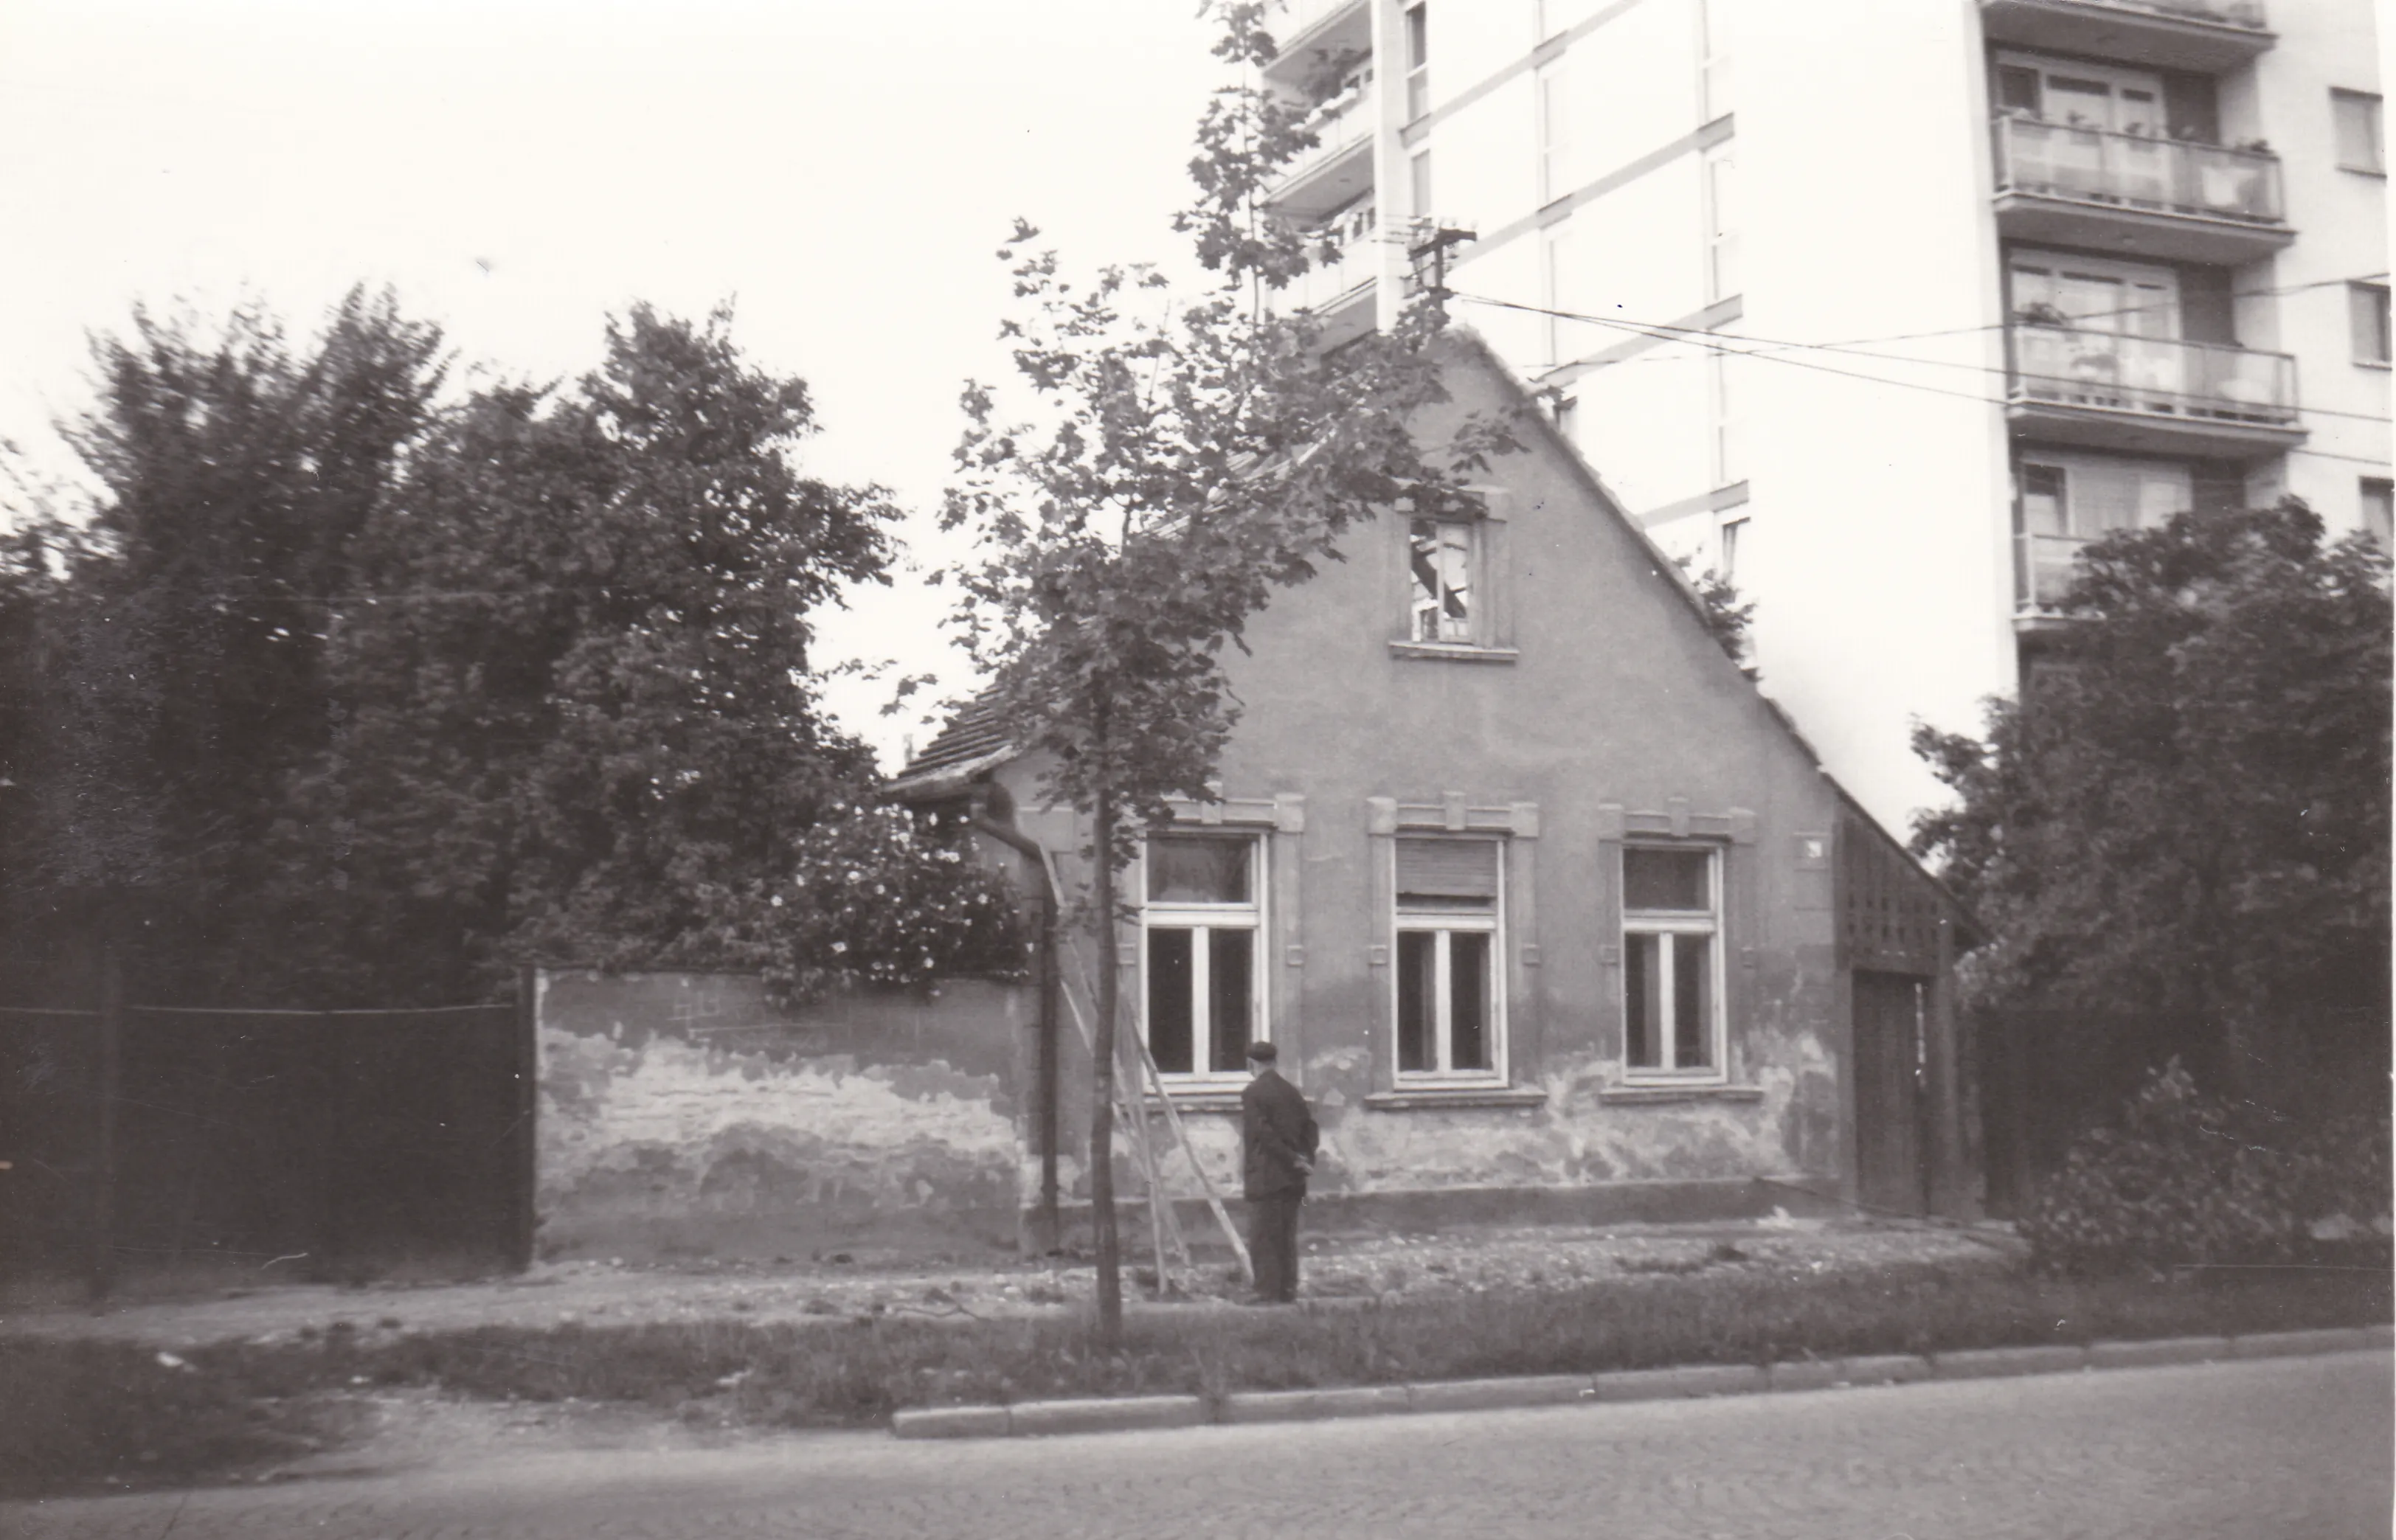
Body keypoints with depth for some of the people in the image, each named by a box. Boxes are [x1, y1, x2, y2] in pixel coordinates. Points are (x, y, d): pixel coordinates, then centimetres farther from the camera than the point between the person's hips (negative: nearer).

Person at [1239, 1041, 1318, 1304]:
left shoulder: (1252, 1093, -9)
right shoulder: (1292, 1092, 12)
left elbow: (1263, 1134, -16)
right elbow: (1311, 1131, 12)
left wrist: (1293, 1161, -12)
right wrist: (1303, 1160, 8)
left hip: (1264, 1178, -7)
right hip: (1292, 1179, 7)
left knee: (1263, 1238, -4)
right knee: (1287, 1236, 11)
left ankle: (1268, 1292, -6)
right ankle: (1288, 1291, 11)